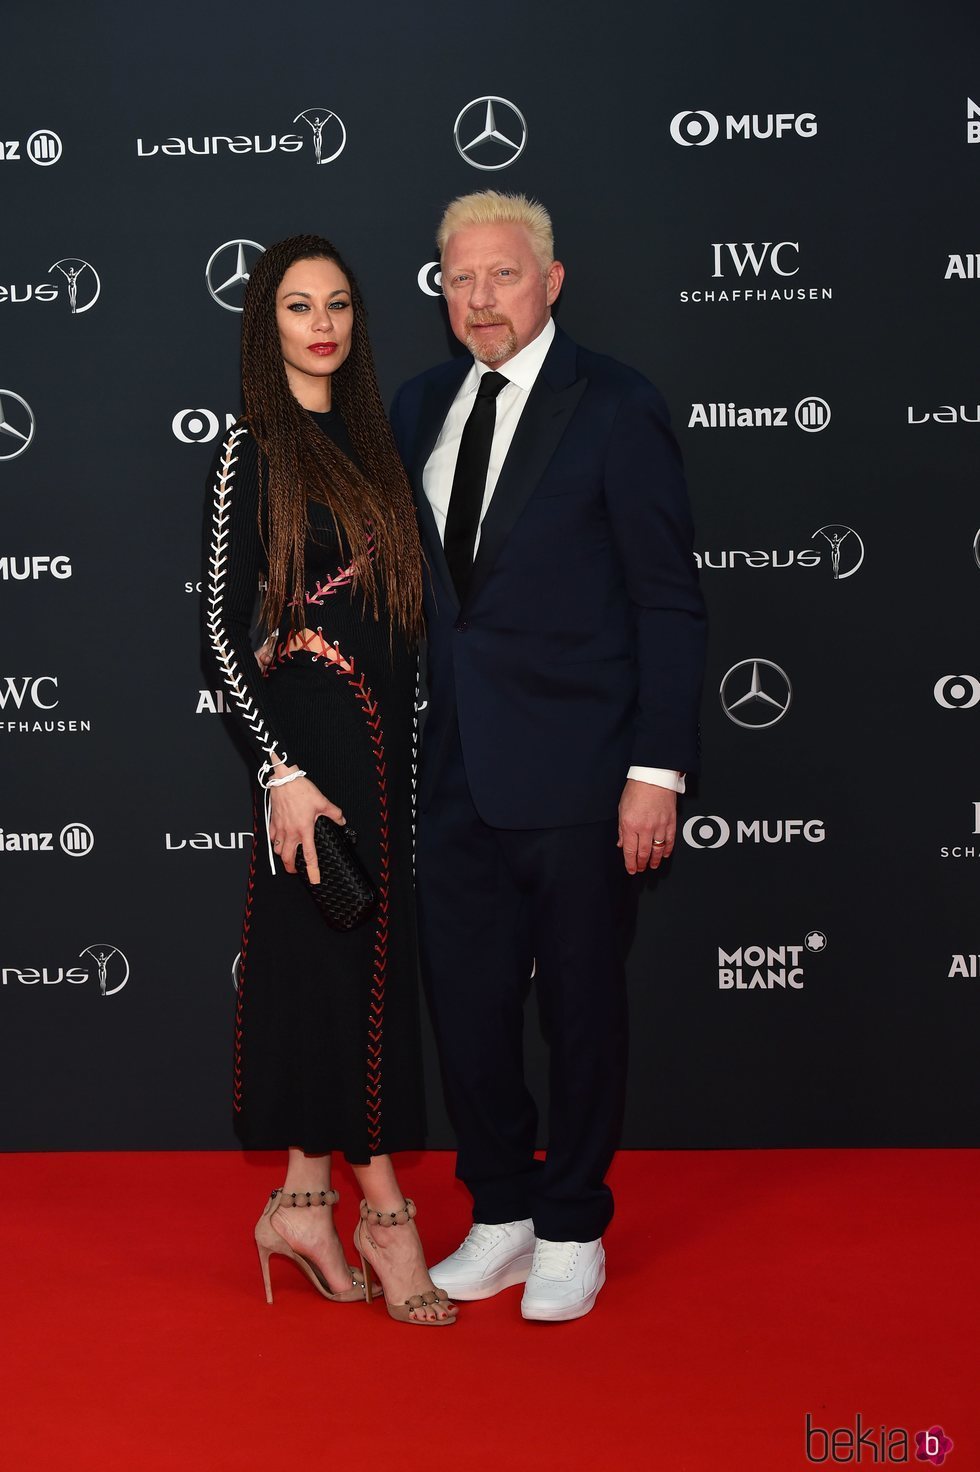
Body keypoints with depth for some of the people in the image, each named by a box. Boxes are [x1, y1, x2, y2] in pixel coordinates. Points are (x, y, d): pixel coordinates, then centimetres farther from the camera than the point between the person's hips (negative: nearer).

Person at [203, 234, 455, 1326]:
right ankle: (384, 1216, 10)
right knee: (348, 961, -2)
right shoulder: (255, 452, -7)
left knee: (356, 961, 10)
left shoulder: (363, 437, 14)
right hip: (314, 733, -7)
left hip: (383, 735, 7)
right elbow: (223, 625, -12)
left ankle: (305, 1200, 21)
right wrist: (283, 771, -18)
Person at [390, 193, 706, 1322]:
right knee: (465, 1011, 11)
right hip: (452, 773, 5)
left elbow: (668, 603, -7)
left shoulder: (615, 406, -5)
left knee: (582, 1012, 8)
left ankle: (573, 1230, 26)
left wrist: (658, 771, -12)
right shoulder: (419, 408, 11)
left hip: (573, 778, -5)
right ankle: (501, 1215, 30)